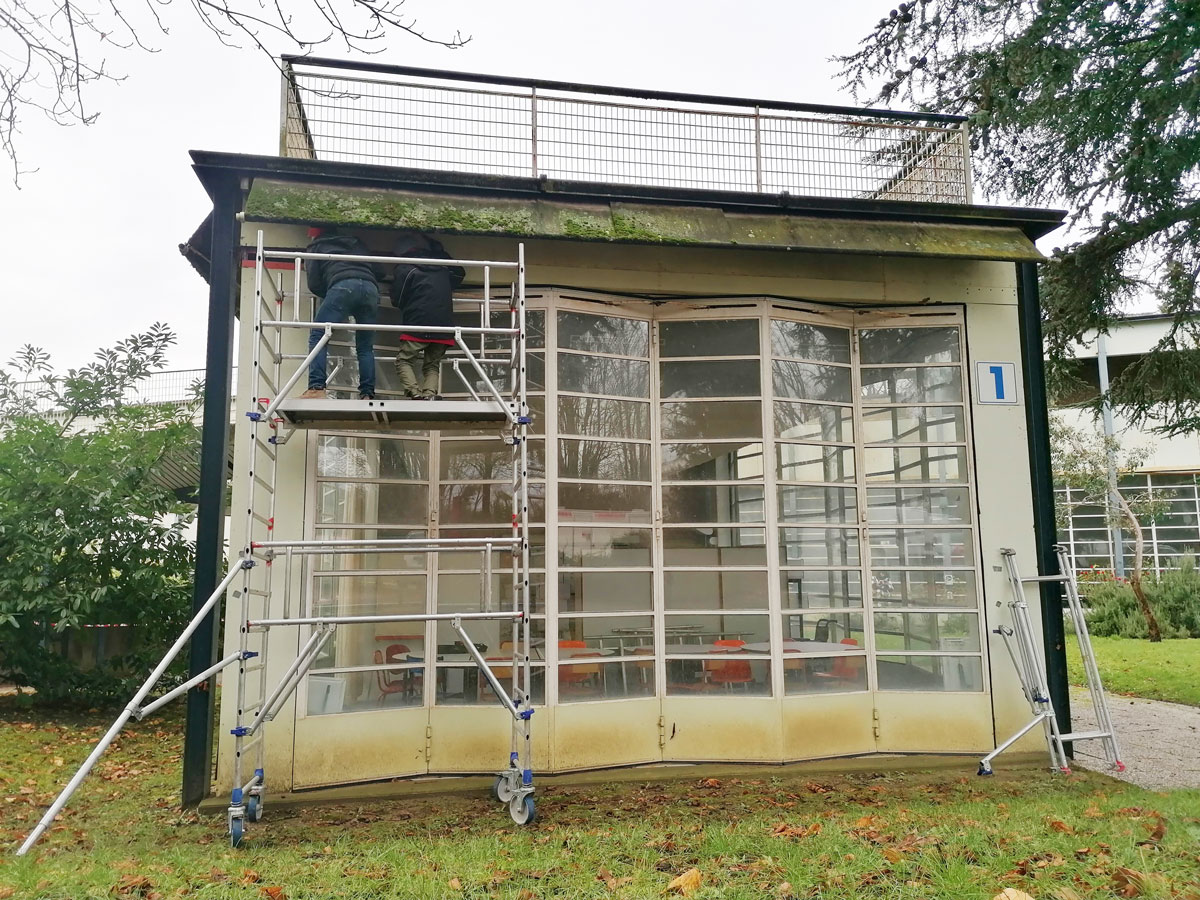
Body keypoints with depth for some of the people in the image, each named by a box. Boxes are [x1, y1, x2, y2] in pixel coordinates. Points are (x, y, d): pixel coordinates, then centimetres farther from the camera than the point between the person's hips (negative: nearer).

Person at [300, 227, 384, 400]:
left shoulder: (316, 247, 26)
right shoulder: (356, 243, 36)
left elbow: (314, 284, 16)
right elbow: (380, 271, 27)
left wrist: (328, 296, 32)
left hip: (343, 286, -4)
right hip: (370, 288, 4)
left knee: (318, 336, -2)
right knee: (365, 347, 10)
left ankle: (316, 388, -18)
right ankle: (367, 395, -1)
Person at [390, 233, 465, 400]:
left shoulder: (405, 268, 2)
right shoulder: (442, 268, 16)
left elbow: (397, 299, 8)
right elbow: (459, 273, 36)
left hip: (418, 325, -4)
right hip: (443, 326, 5)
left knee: (404, 360, 5)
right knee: (432, 364, 12)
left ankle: (415, 393, -14)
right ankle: (430, 394, -9)